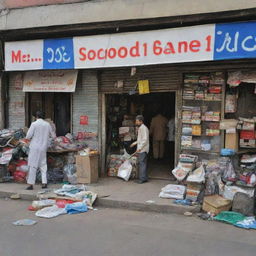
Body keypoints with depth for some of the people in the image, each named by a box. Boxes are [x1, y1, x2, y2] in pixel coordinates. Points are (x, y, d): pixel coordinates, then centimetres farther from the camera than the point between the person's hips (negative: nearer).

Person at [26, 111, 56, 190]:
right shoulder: (47, 124, 5)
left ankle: (31, 184, -1)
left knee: (32, 166, 0)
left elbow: (28, 136, -11)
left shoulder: (34, 124, -7)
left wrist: (29, 137, 12)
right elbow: (53, 136, 15)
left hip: (34, 148, -4)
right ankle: (44, 183, 7)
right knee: (43, 166, 12)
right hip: (43, 148, 4)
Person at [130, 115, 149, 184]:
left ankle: (142, 179, -8)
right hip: (141, 150, 10)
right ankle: (144, 178, 16)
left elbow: (145, 139, -21)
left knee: (142, 163, -9)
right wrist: (135, 143, 21)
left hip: (143, 149, -10)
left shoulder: (143, 128, -14)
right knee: (143, 163, 11)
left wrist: (140, 148, -23)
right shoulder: (140, 128, 18)